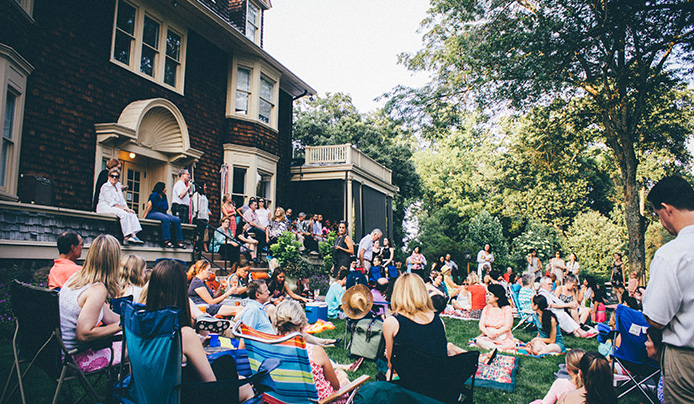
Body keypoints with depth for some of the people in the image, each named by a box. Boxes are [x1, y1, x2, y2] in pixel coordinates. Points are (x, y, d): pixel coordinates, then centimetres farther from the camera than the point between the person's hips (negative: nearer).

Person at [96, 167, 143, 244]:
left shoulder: (118, 186, 19)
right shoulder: (106, 186, -4)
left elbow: (122, 201, 15)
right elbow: (111, 202, -14)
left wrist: (127, 208, -4)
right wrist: (123, 208, -18)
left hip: (117, 208, 7)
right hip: (105, 208, -7)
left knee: (132, 214, -18)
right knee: (124, 214, -32)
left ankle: (133, 235, -33)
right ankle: (126, 237, -35)